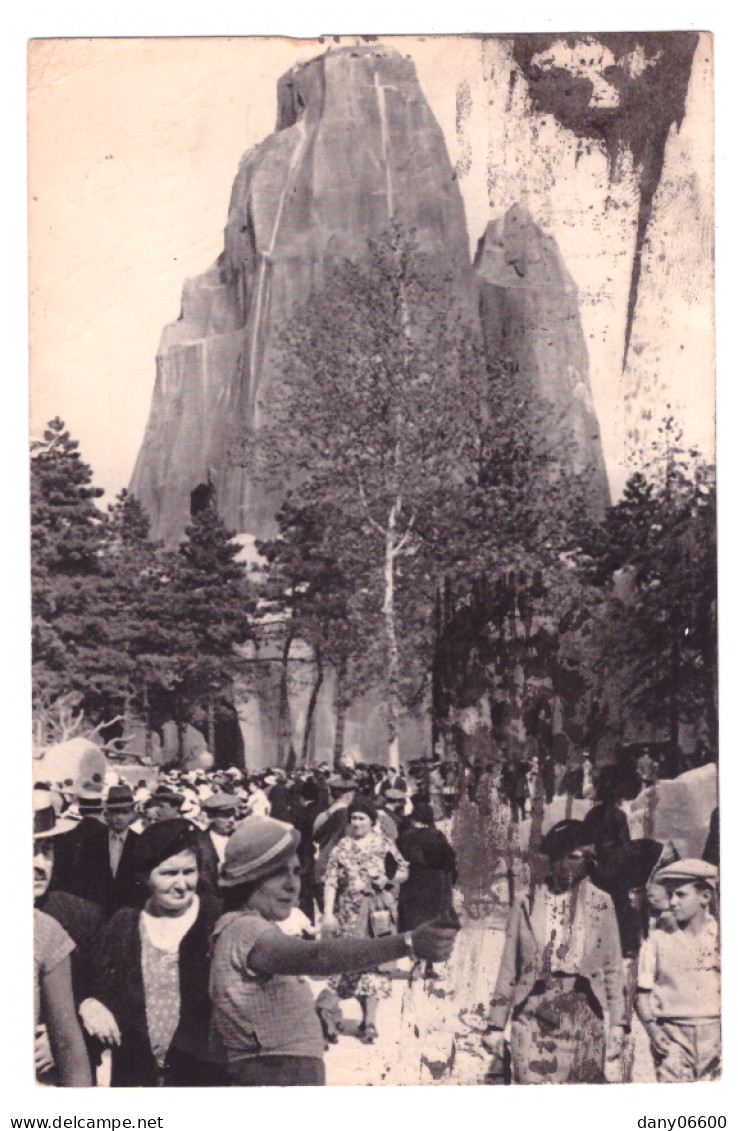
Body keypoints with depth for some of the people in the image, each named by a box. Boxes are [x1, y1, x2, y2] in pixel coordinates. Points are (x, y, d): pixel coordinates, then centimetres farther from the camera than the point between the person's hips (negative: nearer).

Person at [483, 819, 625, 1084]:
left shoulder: (601, 905, 8)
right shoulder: (526, 904, 8)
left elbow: (613, 967, 11)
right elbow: (508, 968, 10)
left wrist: (616, 1023, 7)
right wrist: (496, 1025, 8)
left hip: (584, 1018, 0)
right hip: (534, 1016, 0)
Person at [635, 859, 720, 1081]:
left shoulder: (720, 939, 5)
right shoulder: (658, 941, 6)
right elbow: (642, 996, 7)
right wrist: (653, 1031, -8)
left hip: (715, 1034, 0)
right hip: (673, 1036, 0)